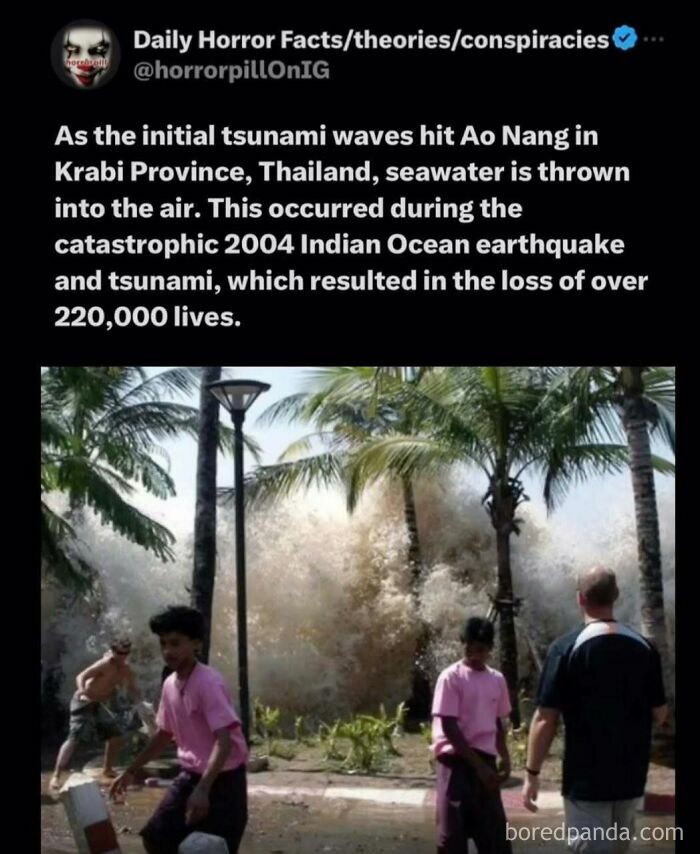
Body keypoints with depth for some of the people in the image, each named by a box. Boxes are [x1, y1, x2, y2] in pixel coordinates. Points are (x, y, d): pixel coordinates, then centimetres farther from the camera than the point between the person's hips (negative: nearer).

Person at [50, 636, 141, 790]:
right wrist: (81, 690, -50)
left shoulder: (126, 671, 2)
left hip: (97, 705, 8)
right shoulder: (104, 664, -20)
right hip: (83, 703, -8)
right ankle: (56, 776, -18)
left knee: (116, 732, 11)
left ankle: (107, 769, 25)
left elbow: (134, 693, 10)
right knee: (74, 738, -19)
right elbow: (81, 676, -28)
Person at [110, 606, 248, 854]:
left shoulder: (209, 682, -23)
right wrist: (131, 771, 18)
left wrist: (203, 789, -39)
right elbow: (165, 735, 17)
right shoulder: (169, 685, 2)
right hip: (190, 776, 8)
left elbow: (224, 741, -30)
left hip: (223, 780, -8)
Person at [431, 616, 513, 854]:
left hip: (485, 761, 6)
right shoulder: (451, 677, -9)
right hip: (456, 761, -6)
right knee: (452, 832, -3)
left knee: (494, 830, 8)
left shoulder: (497, 680, 9)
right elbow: (449, 727, -13)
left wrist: (505, 758, 2)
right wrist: (478, 765, -15)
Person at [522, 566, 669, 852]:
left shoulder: (567, 647, -14)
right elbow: (660, 714, 5)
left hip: (586, 779, -4)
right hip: (631, 776, 5)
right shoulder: (644, 646, -1)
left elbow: (545, 719, -15)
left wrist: (532, 774, -7)